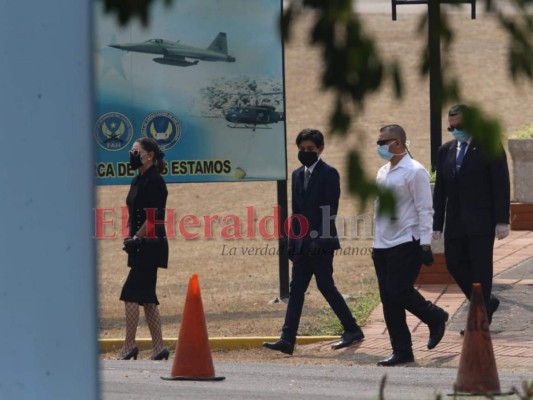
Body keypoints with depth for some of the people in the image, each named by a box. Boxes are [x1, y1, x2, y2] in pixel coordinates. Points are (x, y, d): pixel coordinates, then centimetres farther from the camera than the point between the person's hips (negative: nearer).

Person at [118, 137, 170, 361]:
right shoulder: (138, 181, 16)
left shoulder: (155, 181, -13)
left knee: (131, 294, -11)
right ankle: (159, 348, 10)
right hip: (141, 246, 10)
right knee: (146, 297, 9)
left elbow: (152, 218, -18)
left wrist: (135, 239, -15)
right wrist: (131, 238, 10)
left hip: (150, 245, -10)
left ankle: (129, 346, -8)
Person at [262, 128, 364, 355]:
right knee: (296, 289, 1)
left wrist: (320, 238, -19)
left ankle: (352, 330, 11)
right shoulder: (298, 175, 16)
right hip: (303, 243, 7)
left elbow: (329, 210, -12)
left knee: (326, 286, -3)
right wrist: (293, 241, 12)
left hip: (320, 243, -7)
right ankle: (287, 340, -3)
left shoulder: (329, 174, -6)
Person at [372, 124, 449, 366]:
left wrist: (425, 245, -17)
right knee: (389, 300, 5)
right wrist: (377, 242, 16)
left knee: (399, 291, -14)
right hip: (383, 245, 8)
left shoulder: (414, 172, -10)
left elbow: (425, 210, -13)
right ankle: (401, 351, 11)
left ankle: (435, 318, 12)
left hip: (406, 244, -8)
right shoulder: (382, 173, 13)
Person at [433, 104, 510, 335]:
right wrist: (437, 224, 8)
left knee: (481, 269, -3)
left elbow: (501, 186, -8)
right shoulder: (446, 151, 12)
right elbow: (440, 190, 13)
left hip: (481, 221, -6)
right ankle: (486, 303, 22)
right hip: (455, 221, 6)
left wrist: (502, 221, -14)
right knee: (454, 264, 3)